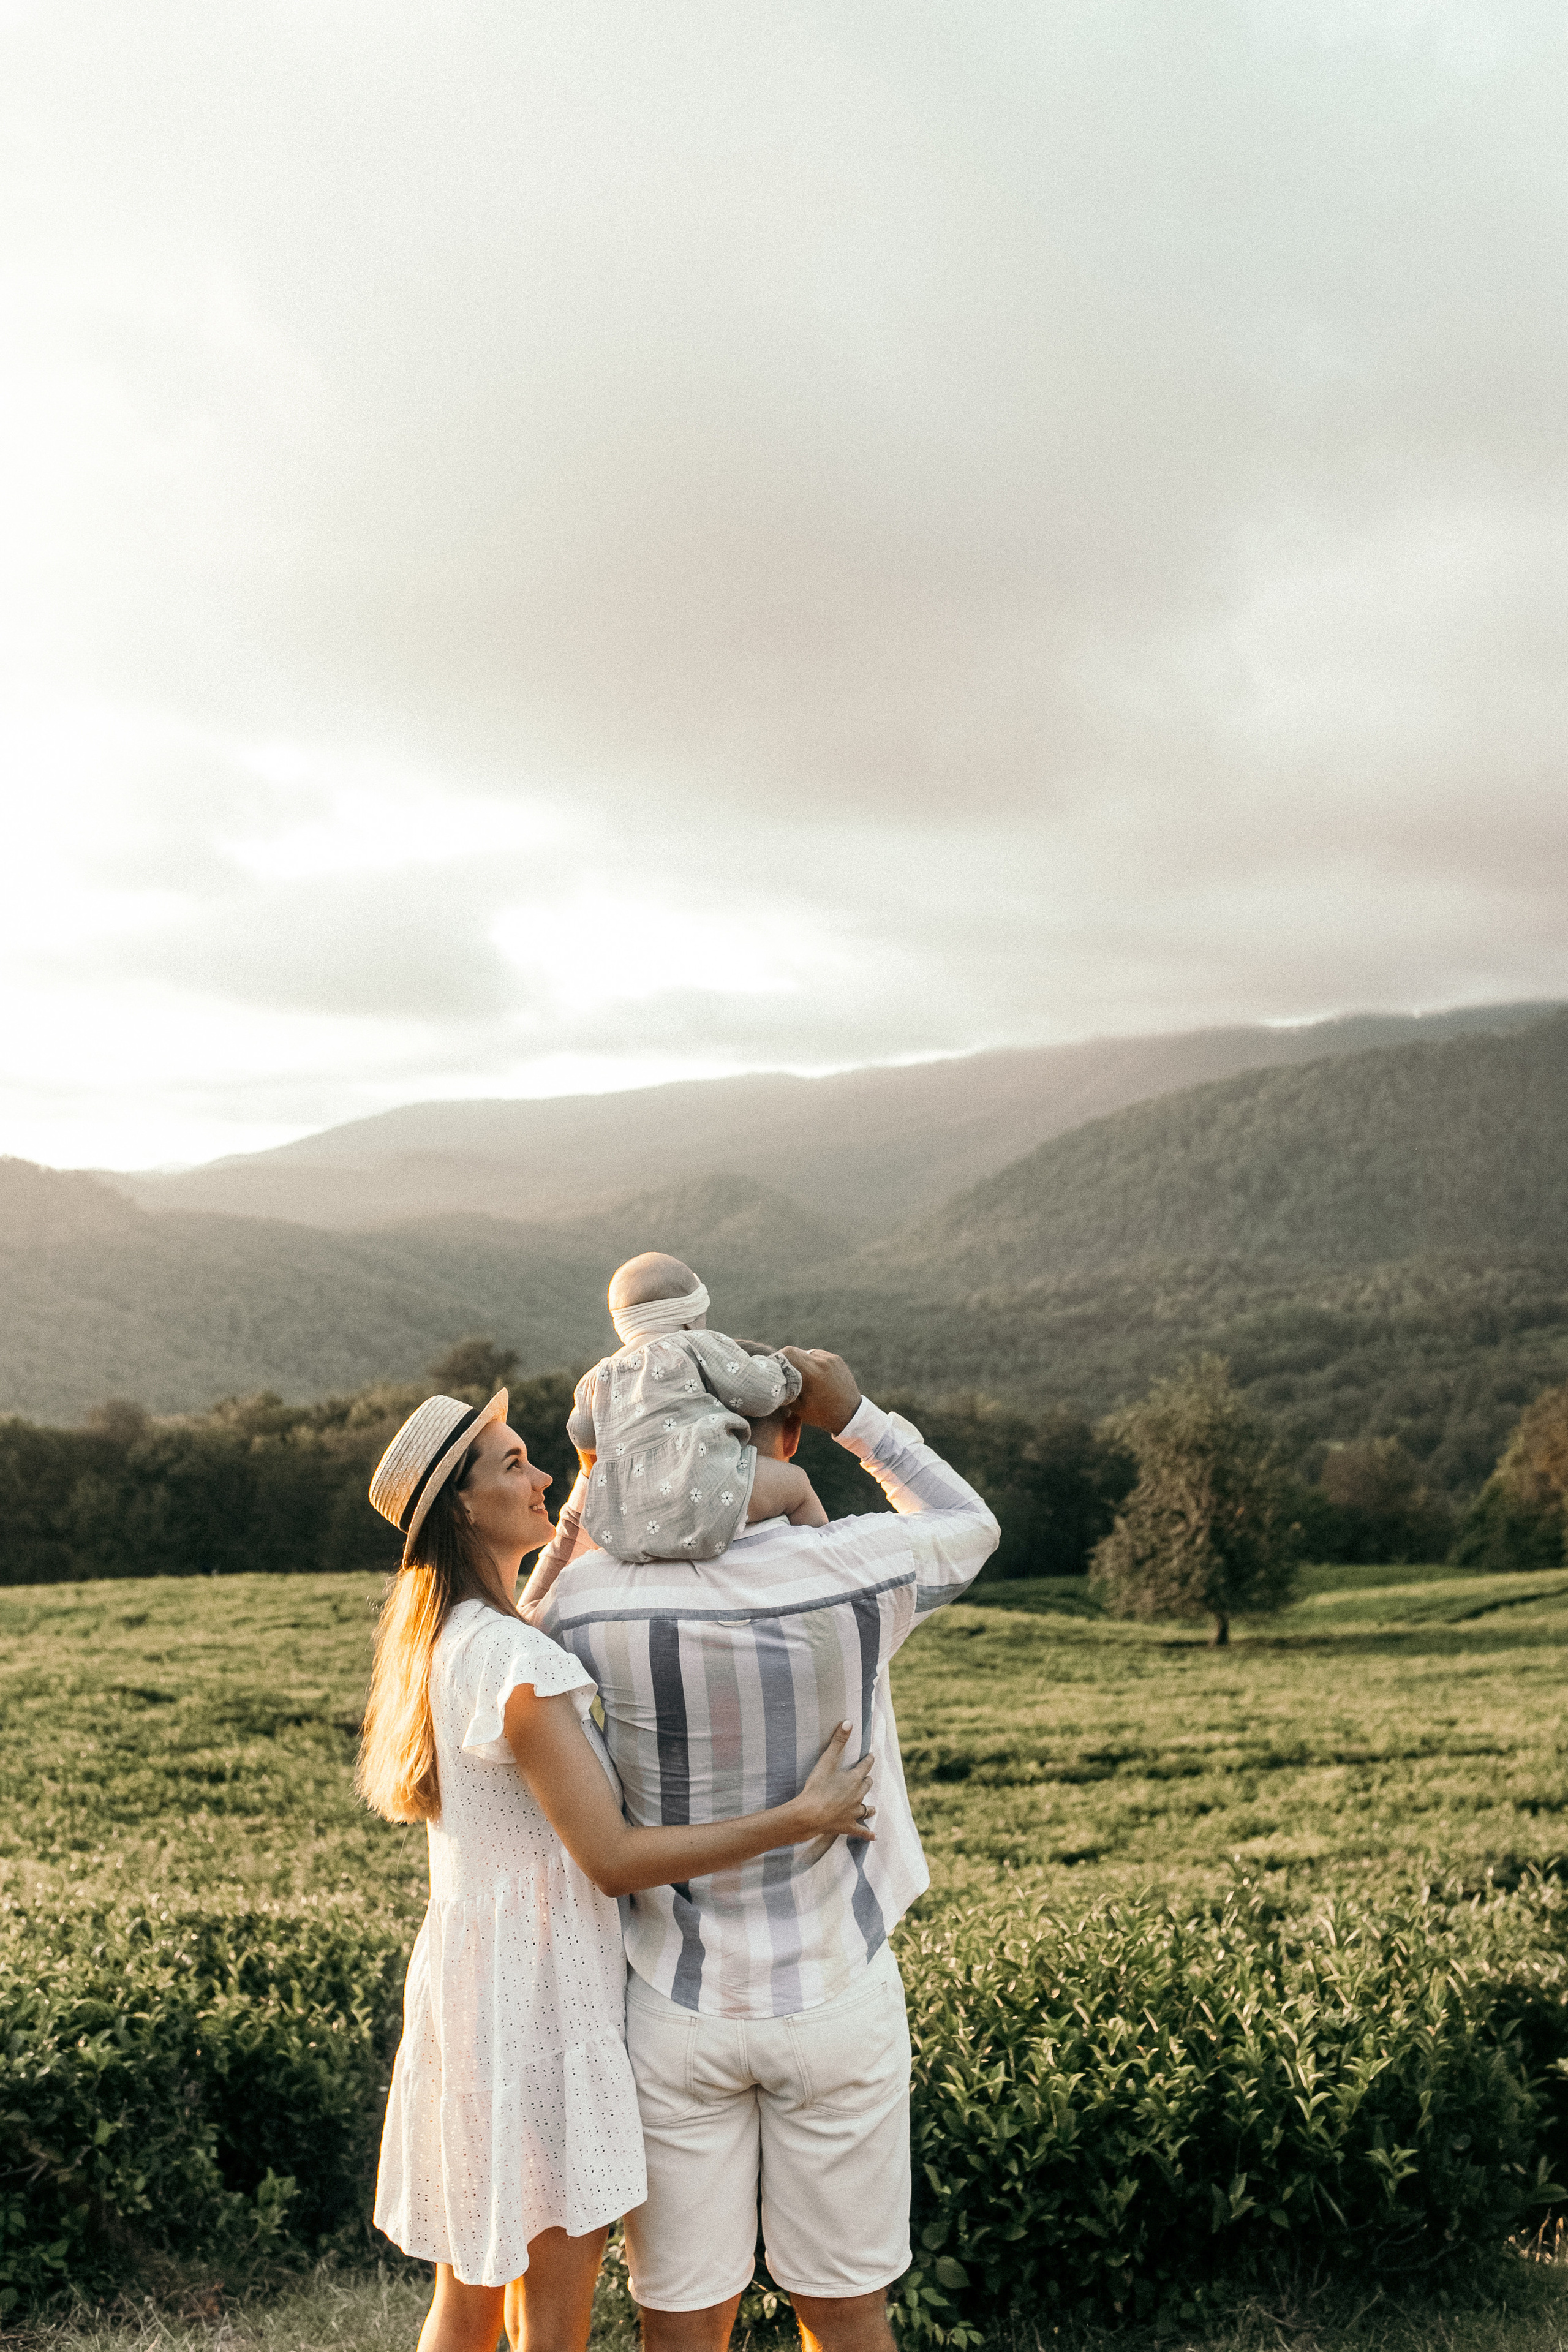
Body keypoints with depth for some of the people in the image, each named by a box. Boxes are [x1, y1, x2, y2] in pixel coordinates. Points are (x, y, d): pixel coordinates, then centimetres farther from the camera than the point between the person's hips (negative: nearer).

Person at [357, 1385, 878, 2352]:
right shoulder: (513, 1659, -23)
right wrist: (798, 1818, -20)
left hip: (471, 1979, 9)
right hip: (538, 1993, -9)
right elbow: (613, 1859, -24)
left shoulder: (446, 1639, 7)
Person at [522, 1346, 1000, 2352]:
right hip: (838, 1999, 0)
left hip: (673, 2007, 0)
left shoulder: (589, 1598, -13)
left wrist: (583, 1508, 5)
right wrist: (858, 1417, 7)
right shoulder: (855, 1571, -13)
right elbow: (972, 1525, 10)